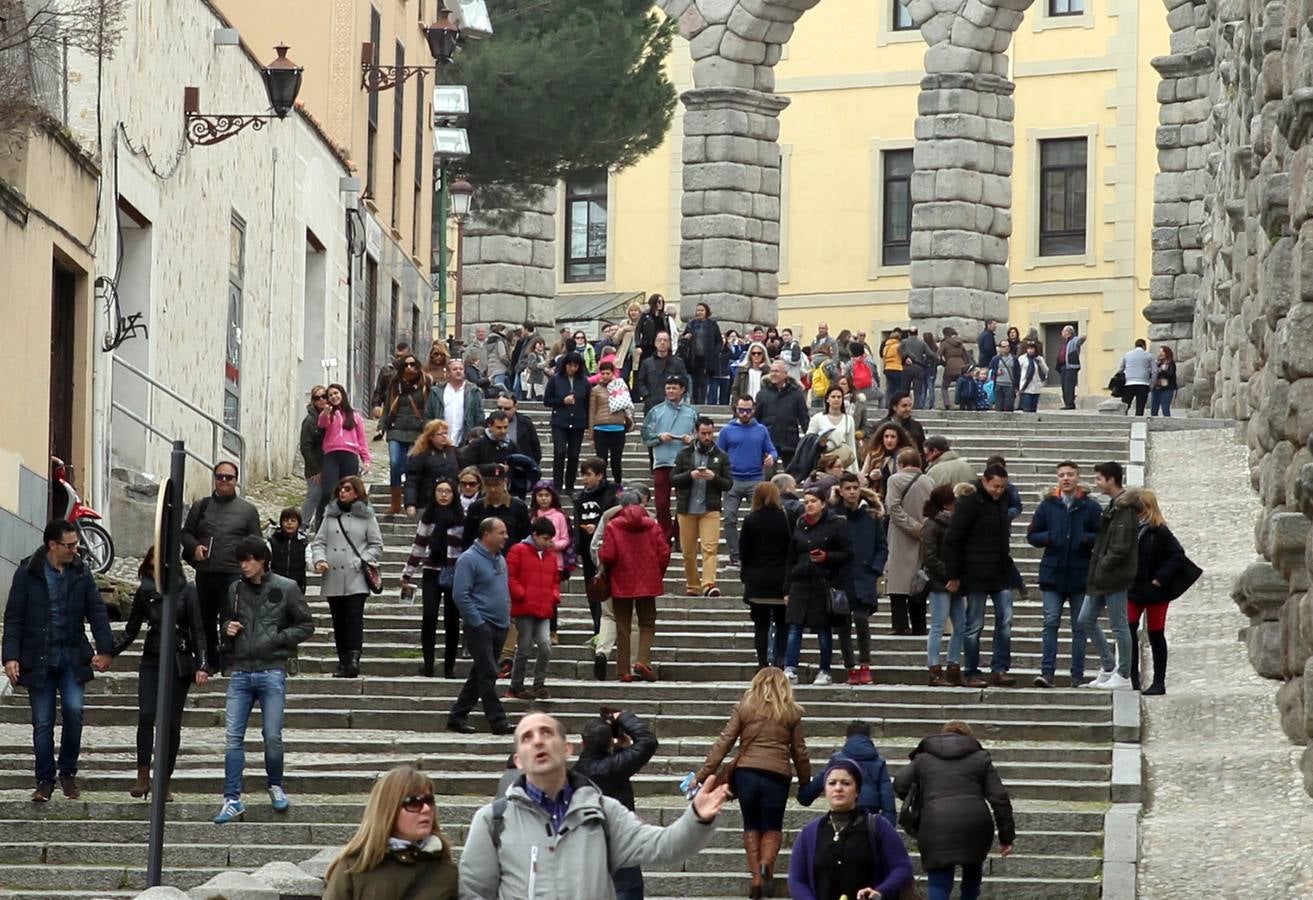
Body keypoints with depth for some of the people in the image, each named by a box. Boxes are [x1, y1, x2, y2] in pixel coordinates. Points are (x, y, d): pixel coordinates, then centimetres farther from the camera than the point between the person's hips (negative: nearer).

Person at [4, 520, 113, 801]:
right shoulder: (28, 574, -2)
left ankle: (68, 773, 4)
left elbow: (97, 612, 5)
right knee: (42, 723, 1)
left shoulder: (80, 574, 5)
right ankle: (45, 781, 12)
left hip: (71, 658, 1)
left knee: (74, 710, -15)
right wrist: (11, 656, -10)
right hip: (38, 659, -1)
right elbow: (14, 618, -2)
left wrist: (104, 649, -6)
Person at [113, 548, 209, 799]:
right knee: (146, 716, -16)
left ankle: (164, 783, 6)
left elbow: (198, 631, -2)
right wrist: (109, 653, 7)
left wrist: (201, 665, -12)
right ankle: (143, 777, -14)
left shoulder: (186, 591, -1)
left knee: (171, 724, -1)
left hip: (178, 663, -2)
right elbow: (131, 630, 16)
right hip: (152, 661, 2)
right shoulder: (145, 592, 8)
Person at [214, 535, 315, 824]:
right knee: (233, 737, -4)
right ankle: (232, 799, -2)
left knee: (272, 737, -1)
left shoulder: (286, 589, -1)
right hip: (240, 672, 3)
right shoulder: (235, 590, 9)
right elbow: (224, 621, 25)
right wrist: (227, 628, 1)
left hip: (272, 672, -3)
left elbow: (306, 625, 4)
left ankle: (275, 787, 23)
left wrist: (277, 639, -9)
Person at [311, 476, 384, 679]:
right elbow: (319, 542, 14)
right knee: (338, 621, 6)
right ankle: (343, 661, 13)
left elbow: (376, 546, 6)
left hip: (356, 579, -4)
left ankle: (353, 660, -26)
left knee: (354, 617, -16)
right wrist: (319, 559, -5)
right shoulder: (331, 516, 16)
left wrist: (362, 562, -8)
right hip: (333, 578, 4)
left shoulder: (366, 516, 6)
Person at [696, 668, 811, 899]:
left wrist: (702, 775, 4)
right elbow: (799, 752, 10)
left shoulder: (743, 709, 6)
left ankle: (756, 878, 2)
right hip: (777, 775, -1)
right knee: (772, 827, 10)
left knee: (751, 825, 13)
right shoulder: (792, 713, 7)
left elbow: (723, 744, 2)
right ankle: (766, 863, -19)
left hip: (746, 773, 1)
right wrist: (805, 782, 21)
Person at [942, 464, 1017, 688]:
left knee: (1005, 621, -1)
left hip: (1000, 574, 6)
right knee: (974, 625, 1)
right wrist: (954, 576, -13)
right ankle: (971, 673, 9)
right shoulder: (970, 502, -12)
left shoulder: (1002, 500, 10)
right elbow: (952, 541, -12)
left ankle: (1000, 669, 4)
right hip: (976, 574, -6)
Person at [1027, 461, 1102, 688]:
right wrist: (1048, 537, -9)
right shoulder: (1047, 505, 7)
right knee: (1050, 623, -7)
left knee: (1080, 626, 5)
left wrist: (1086, 539, -16)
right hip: (1053, 573, 1)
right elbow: (1032, 535, 11)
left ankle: (1078, 675, 9)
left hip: (1081, 574, -1)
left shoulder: (1090, 507, 3)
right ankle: (1047, 672, -9)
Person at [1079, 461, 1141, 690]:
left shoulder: (1125, 508, -15)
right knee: (1085, 620, 11)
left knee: (1119, 626, -2)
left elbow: (1121, 547, -20)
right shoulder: (1113, 506, 14)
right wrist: (1096, 567, 10)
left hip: (1114, 577, -10)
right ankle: (1109, 667, 20)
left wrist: (1103, 567, -14)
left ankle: (1124, 676, 6)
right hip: (1101, 578, 10)